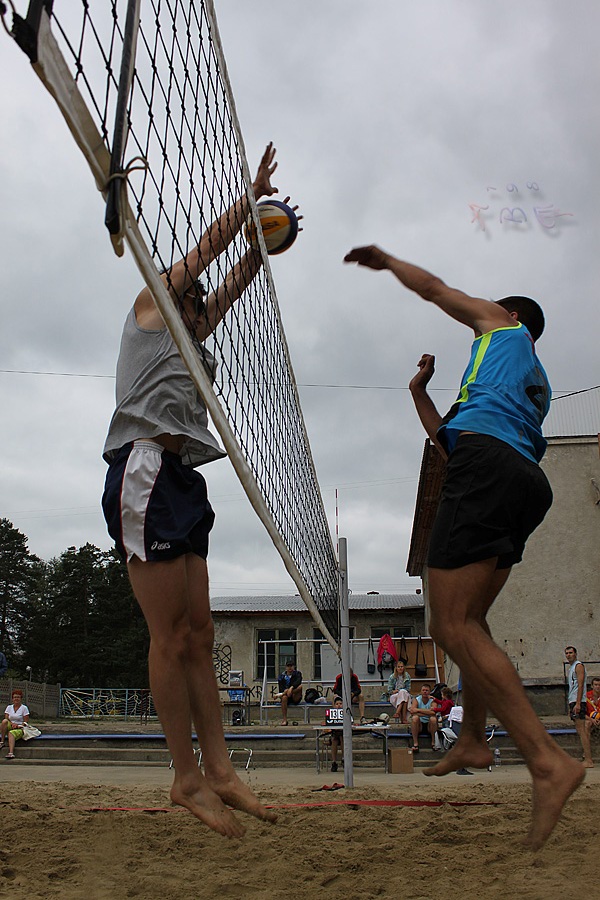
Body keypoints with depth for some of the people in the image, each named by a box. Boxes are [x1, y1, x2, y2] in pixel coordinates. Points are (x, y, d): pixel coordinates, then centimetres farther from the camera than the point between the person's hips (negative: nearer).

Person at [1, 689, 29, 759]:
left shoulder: (24, 708, 1)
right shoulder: (9, 707, 11)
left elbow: (26, 722, -2)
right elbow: (6, 718, 1)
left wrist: (18, 726, -19)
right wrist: (12, 724, -17)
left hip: (20, 728, -3)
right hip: (10, 727, 3)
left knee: (11, 733, -37)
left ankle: (11, 753, -56)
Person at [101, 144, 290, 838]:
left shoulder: (189, 336, 30)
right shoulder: (149, 306, 12)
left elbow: (233, 282, 37)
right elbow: (209, 245, 16)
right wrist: (252, 194, 24)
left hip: (181, 480, 9)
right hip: (147, 471, -9)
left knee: (198, 636, 2)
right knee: (171, 637, -10)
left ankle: (218, 770, 4)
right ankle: (187, 776, -4)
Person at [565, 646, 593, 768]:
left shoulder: (578, 665, -7)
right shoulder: (571, 668, 22)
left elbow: (580, 685, -16)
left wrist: (578, 703, -23)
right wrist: (571, 706, 21)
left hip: (579, 702, -10)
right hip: (573, 702, 10)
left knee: (581, 731, -13)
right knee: (580, 731, 10)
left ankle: (588, 761, -14)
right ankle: (587, 758, 12)